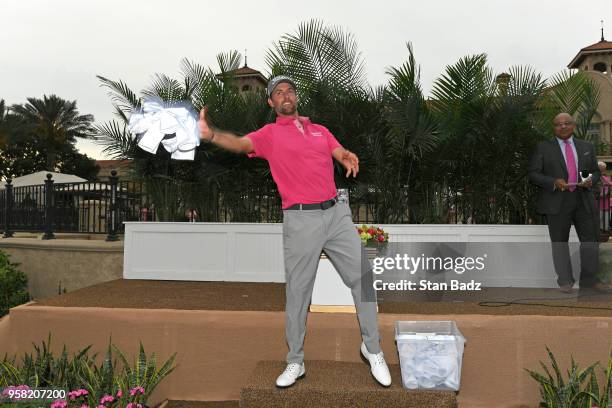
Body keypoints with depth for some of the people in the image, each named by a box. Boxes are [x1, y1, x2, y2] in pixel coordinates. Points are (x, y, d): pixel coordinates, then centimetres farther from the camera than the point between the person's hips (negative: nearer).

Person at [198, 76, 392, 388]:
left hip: (337, 213, 4)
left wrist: (349, 157, -18)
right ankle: (295, 362, 21)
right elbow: (241, 143, -14)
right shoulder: (269, 134, 4)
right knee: (297, 294, 4)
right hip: (300, 221, -3)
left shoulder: (320, 130, 19)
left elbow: (341, 154, 8)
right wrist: (211, 135, -36)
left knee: (363, 279, 6)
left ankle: (372, 349, 25)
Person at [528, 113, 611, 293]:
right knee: (559, 242, 4)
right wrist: (554, 182, -18)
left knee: (591, 240, 3)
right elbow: (533, 174, -3)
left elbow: (595, 171, 17)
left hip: (584, 201, 3)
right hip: (556, 202, -3)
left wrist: (591, 180, -6)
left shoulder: (587, 147, 13)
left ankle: (589, 279, 17)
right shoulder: (544, 148, 1)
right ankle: (565, 280, 15)